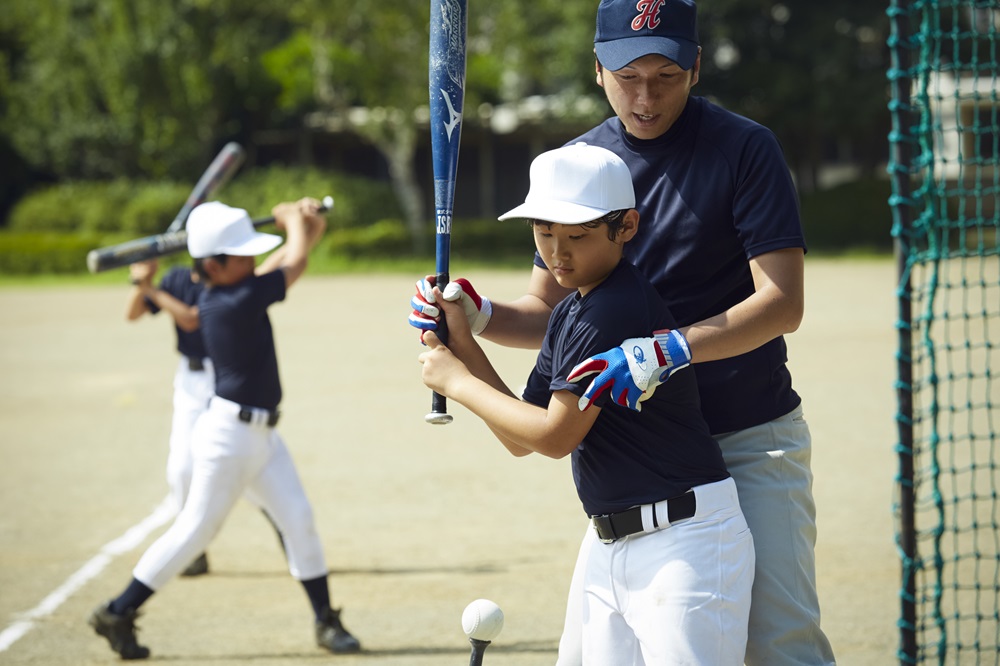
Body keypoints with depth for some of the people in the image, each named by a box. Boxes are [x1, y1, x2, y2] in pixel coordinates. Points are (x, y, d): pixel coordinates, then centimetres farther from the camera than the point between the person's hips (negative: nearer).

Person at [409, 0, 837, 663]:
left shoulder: (745, 148, -9)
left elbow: (782, 303, -16)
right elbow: (547, 312, 12)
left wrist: (669, 349, -30)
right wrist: (476, 314, -10)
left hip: (752, 439, -4)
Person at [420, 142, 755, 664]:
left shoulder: (618, 308, -16)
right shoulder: (568, 314, 13)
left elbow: (555, 436, -16)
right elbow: (520, 438, 15)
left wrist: (458, 383, -5)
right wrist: (462, 343, 7)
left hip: (684, 544, -9)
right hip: (610, 551, 9)